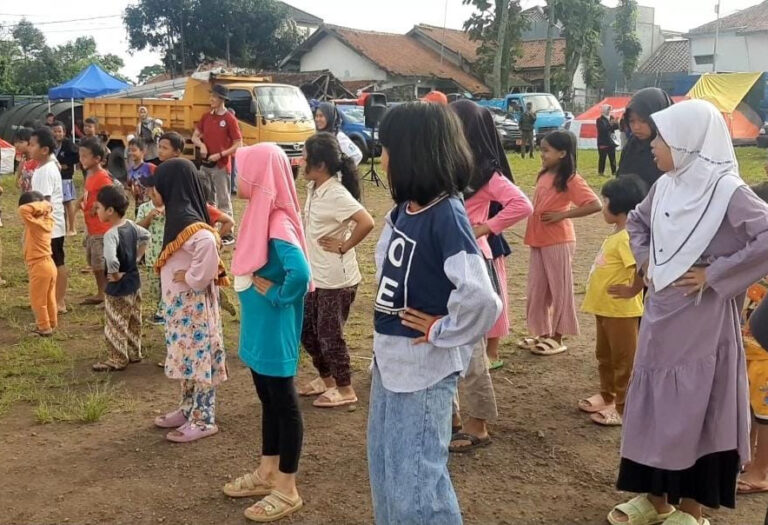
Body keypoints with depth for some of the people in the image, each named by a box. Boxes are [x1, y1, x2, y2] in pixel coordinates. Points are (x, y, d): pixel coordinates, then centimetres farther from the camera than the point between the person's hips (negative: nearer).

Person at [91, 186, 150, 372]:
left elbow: (111, 260, -42)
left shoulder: (111, 234, -27)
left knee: (115, 326, 6)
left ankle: (117, 360, 17)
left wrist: (115, 275, -24)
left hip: (118, 288, -9)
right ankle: (134, 353, 34)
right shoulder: (131, 225, -2)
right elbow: (146, 236, 18)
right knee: (133, 322, 21)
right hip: (134, 282, 9)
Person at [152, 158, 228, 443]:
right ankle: (189, 409, 30)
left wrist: (192, 278, -27)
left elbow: (208, 243, -39)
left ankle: (204, 419, 9)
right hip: (180, 301, 10)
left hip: (192, 302, -10)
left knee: (197, 355, -1)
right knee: (186, 354, 18)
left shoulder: (186, 220, -21)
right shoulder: (179, 215, 8)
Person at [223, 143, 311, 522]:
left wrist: (275, 296, -22)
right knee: (268, 399, 19)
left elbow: (300, 273, -37)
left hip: (274, 330, -9)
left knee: (284, 403, 3)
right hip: (258, 328, 10)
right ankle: (267, 473, 35)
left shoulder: (278, 225, -24)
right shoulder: (260, 215, 5)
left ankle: (287, 490, 16)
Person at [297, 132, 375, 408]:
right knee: (307, 330, 18)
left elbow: (366, 222, -32)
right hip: (316, 277, 9)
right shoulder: (314, 189, 4)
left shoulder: (337, 195, -23)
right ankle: (326, 379, 37)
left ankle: (345, 390, 21)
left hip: (336, 280, -9)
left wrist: (343, 247, -21)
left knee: (330, 335, 4)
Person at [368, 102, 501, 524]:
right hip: (389, 358, 9)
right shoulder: (403, 209, 2)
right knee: (385, 469, 21)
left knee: (414, 477, 3)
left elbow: (480, 298, -34)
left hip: (423, 365, -9)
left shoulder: (446, 216, -23)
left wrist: (442, 331, -17)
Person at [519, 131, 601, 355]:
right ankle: (543, 334, 24)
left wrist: (562, 215, -18)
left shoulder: (570, 179, -12)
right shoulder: (544, 175, 9)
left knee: (559, 289, 4)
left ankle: (557, 338, 12)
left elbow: (595, 205, -18)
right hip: (539, 241, 8)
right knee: (536, 289, 12)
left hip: (558, 242, -8)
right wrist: (533, 236, 8)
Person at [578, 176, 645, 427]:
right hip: (605, 307, 10)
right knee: (604, 356, 22)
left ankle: (624, 408, 15)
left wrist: (632, 290, -23)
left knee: (623, 359, 4)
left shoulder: (627, 237, -23)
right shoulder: (618, 234, 8)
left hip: (621, 310, -10)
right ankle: (607, 396, 38)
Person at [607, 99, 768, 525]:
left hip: (702, 321, -7)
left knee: (696, 408, 4)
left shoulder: (727, 190, -16)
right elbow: (637, 222, 23)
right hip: (660, 314, 7)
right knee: (653, 402, 13)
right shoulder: (665, 186, 5)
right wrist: (645, 262, 8)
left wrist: (714, 275, -21)